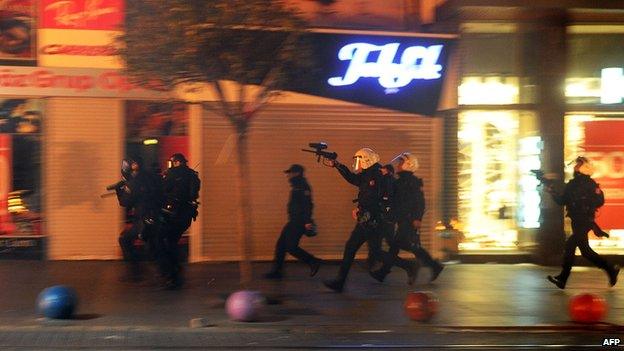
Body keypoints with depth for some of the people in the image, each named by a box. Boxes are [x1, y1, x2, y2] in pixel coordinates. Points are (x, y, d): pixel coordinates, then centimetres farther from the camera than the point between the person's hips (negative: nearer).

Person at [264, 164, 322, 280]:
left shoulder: (302, 186, -14)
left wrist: (307, 221, -28)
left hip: (299, 222, -10)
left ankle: (313, 262, -1)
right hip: (294, 221, 10)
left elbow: (307, 204, -23)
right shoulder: (296, 186, 17)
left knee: (291, 247, -11)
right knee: (281, 244, 8)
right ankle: (276, 271, 11)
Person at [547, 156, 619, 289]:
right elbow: (562, 201, 11)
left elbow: (600, 201, -12)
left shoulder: (590, 184, -8)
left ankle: (562, 279, -11)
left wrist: (586, 205, -22)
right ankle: (611, 269, 22)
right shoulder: (572, 184, 12)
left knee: (570, 245, -13)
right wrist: (552, 192, -1)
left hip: (584, 222, -8)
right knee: (585, 249, 10)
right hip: (576, 222, 8)